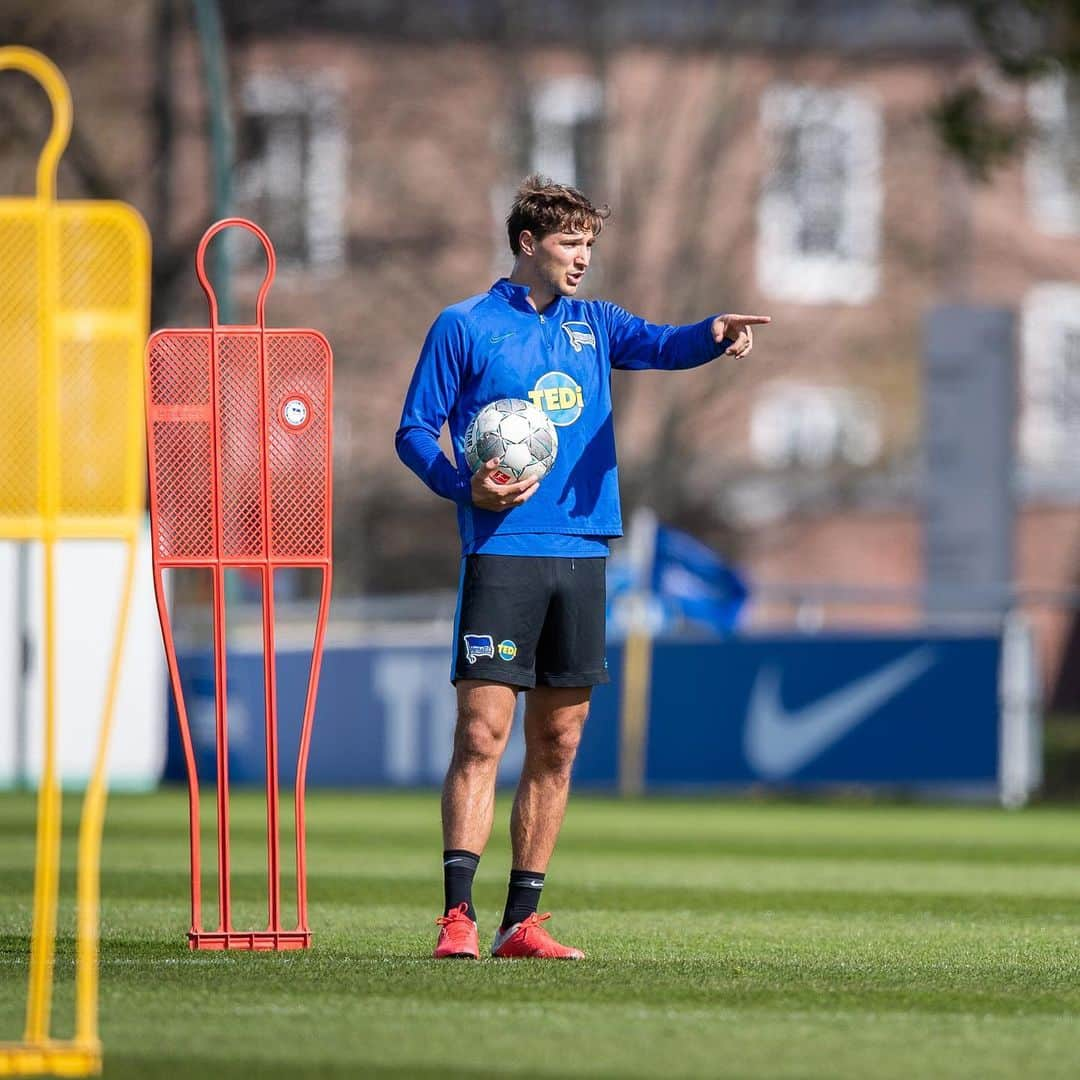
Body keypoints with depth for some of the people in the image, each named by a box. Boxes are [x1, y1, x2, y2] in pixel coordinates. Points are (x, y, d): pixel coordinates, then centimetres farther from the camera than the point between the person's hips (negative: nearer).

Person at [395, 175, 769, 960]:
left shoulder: (592, 324, 15)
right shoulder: (466, 327, 2)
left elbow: (664, 346, -1)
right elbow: (415, 431, 2)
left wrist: (716, 334, -23)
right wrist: (466, 487, -16)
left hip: (583, 555, 5)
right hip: (502, 552, -5)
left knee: (557, 747, 5)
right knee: (483, 734, -11)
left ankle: (522, 921, 10)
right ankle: (458, 916, -13)